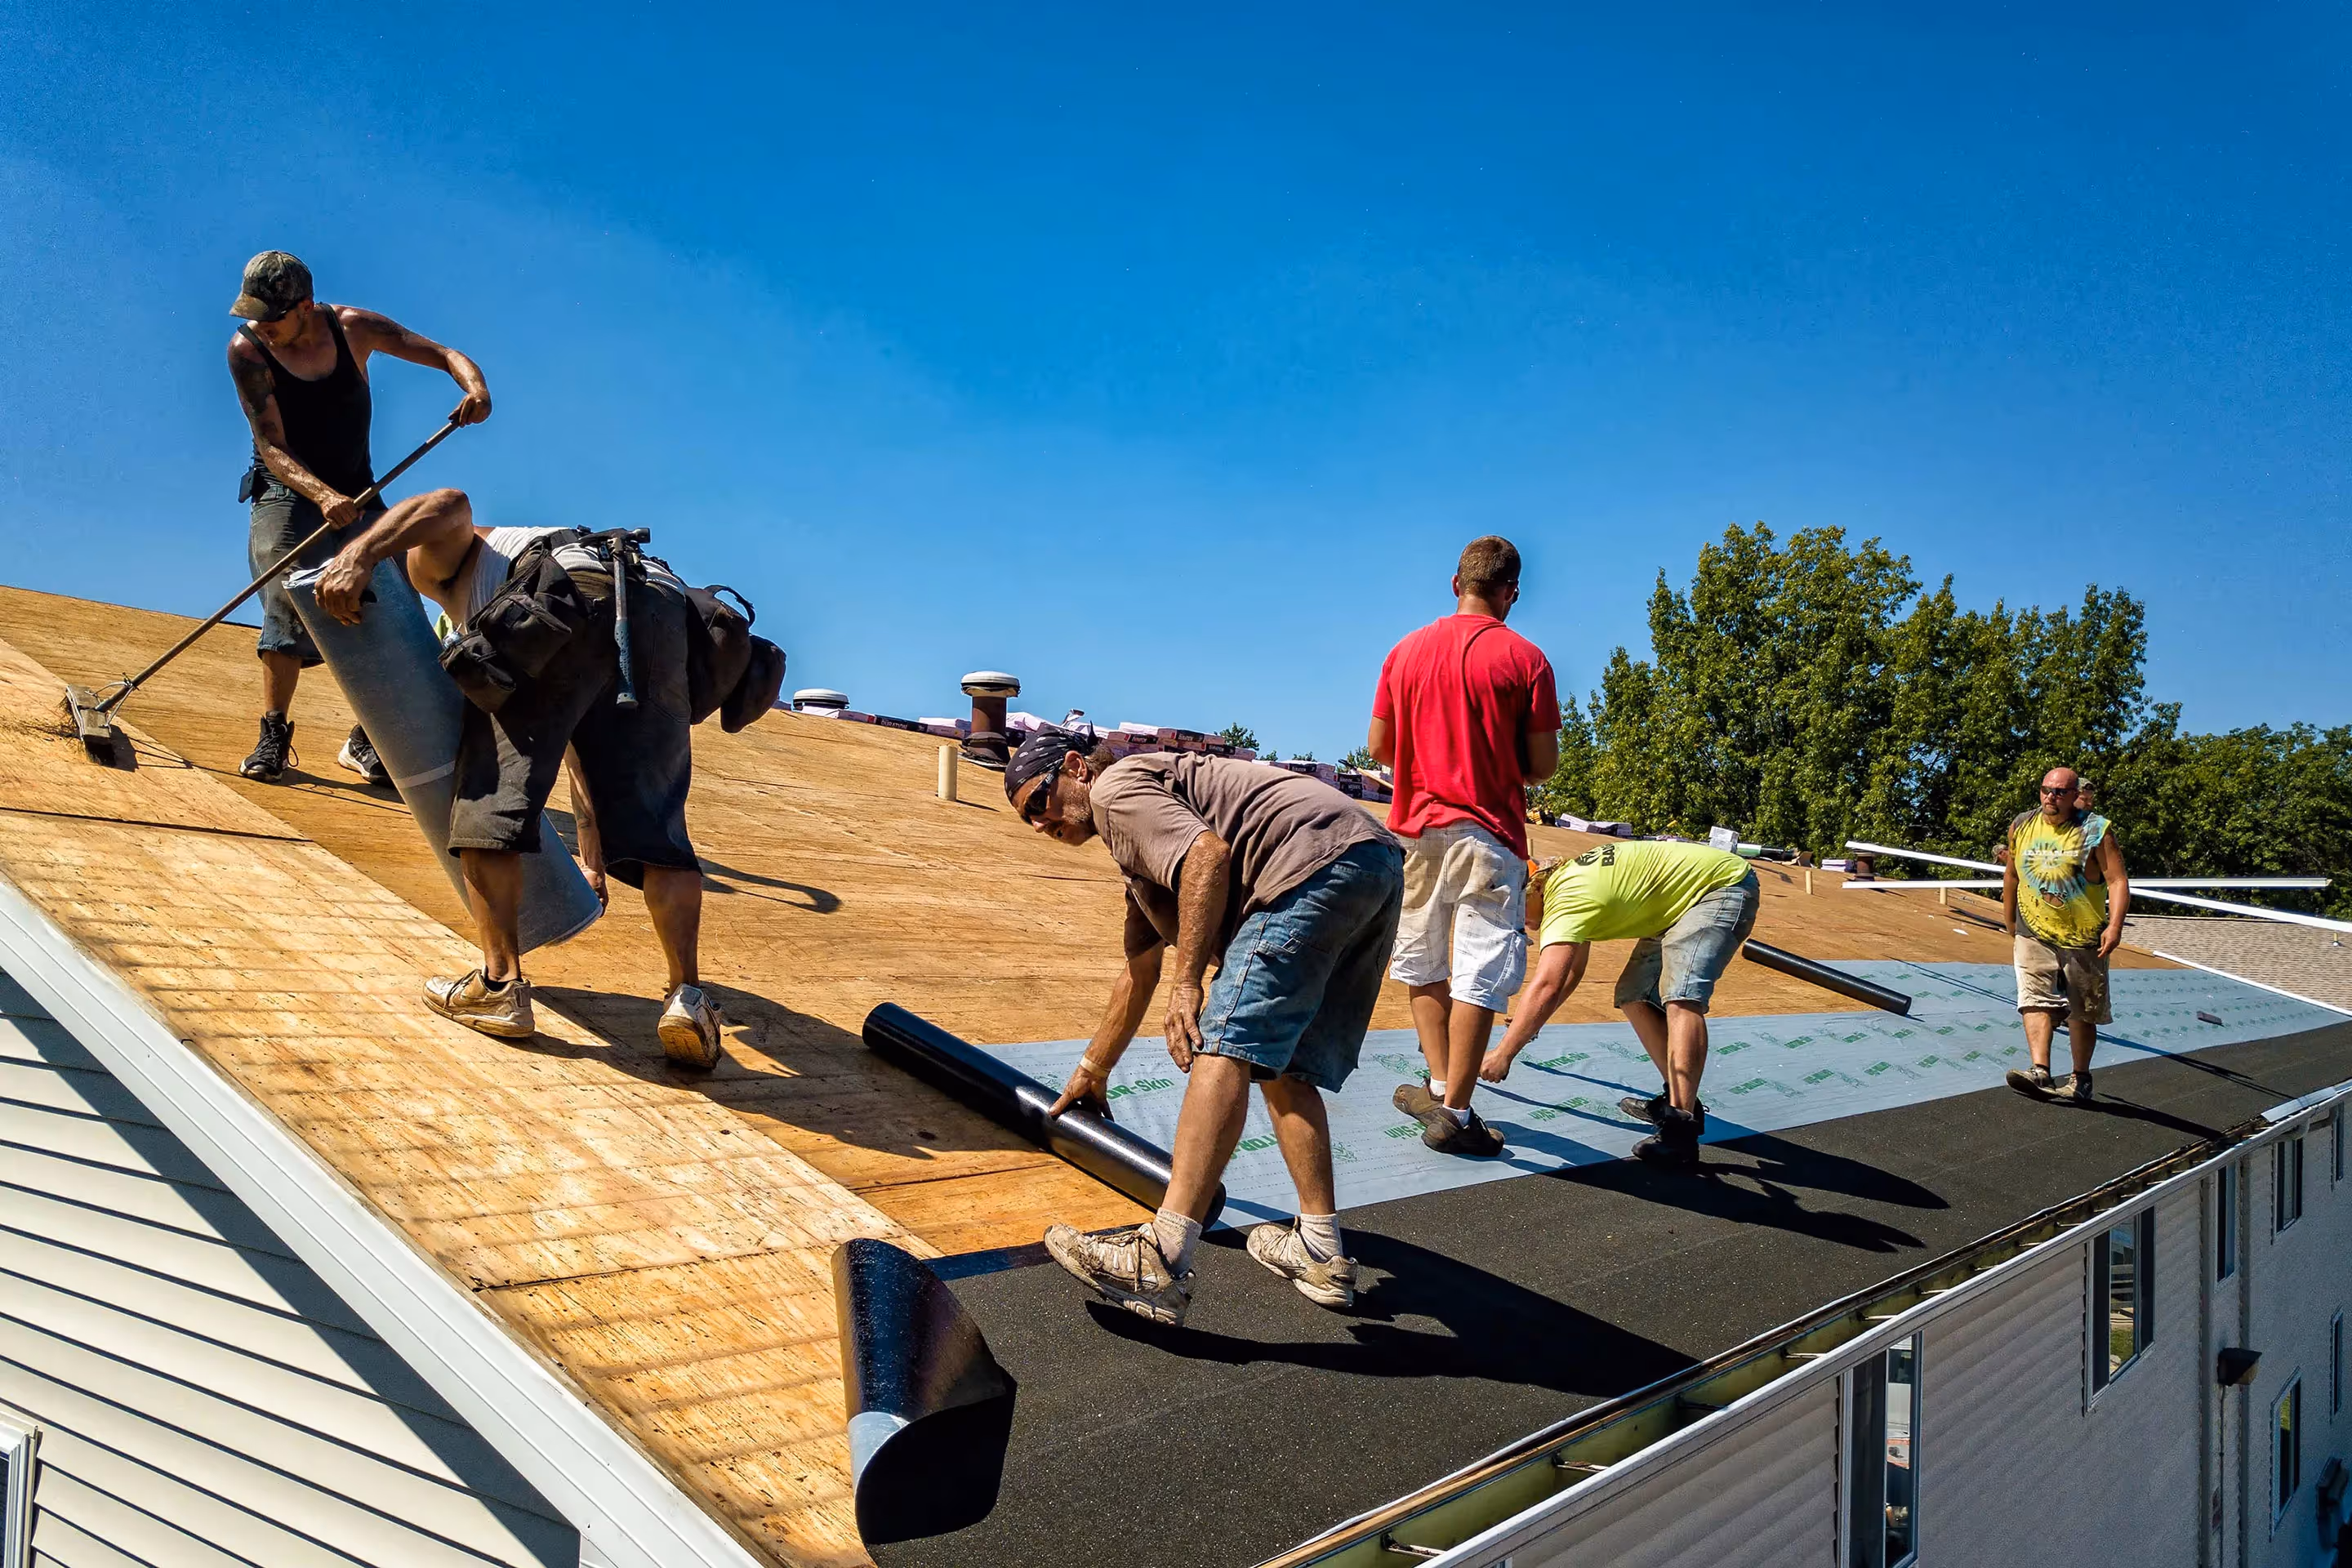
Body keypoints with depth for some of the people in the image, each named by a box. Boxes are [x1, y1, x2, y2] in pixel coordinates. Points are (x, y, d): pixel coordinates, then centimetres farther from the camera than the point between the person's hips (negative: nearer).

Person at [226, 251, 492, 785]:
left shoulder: (353, 328, -7)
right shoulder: (247, 350, -12)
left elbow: (444, 354, -6)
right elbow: (272, 447, -19)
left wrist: (476, 387, -30)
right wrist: (323, 496, -37)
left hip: (355, 494, 2)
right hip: (286, 493, -2)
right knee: (288, 601, -20)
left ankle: (363, 742, 2)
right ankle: (274, 737, -10)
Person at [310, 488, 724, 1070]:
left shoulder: (442, 557, 33)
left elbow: (450, 505, 7)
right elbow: (581, 750, 47)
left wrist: (359, 554, -7)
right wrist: (591, 858, 54)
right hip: (664, 612, 6)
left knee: (490, 792, 4)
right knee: (654, 819, 5)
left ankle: (500, 984, 0)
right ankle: (688, 997, -6)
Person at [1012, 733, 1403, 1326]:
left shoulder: (1115, 787, 6)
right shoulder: (1141, 851, 36)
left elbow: (1209, 852, -12)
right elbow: (1138, 972, 45)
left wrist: (1188, 982, -12)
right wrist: (1092, 1070, 53)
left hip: (1319, 860, -11)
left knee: (1225, 1047, -18)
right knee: (1283, 1067, 15)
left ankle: (1161, 1261, -27)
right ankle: (1321, 1253, 13)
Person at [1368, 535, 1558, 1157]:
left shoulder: (1406, 651, 4)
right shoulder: (1525, 658, -7)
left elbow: (1379, 746, 7)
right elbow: (1543, 764, -5)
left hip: (1418, 827, 4)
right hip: (1488, 834, -4)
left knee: (1422, 962, 18)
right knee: (1480, 975, 0)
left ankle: (1441, 1087, 18)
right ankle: (1453, 1112, 1)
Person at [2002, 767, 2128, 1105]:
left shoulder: (2096, 830, -5)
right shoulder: (2022, 826, 6)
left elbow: (2117, 882, -9)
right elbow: (2011, 879, 16)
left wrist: (2114, 926, -22)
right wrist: (2012, 931, 20)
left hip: (2083, 938, -2)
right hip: (2034, 935, 2)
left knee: (2082, 1013, 9)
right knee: (2035, 1001, -16)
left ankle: (2080, 1081, 22)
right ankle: (2040, 1073, -26)